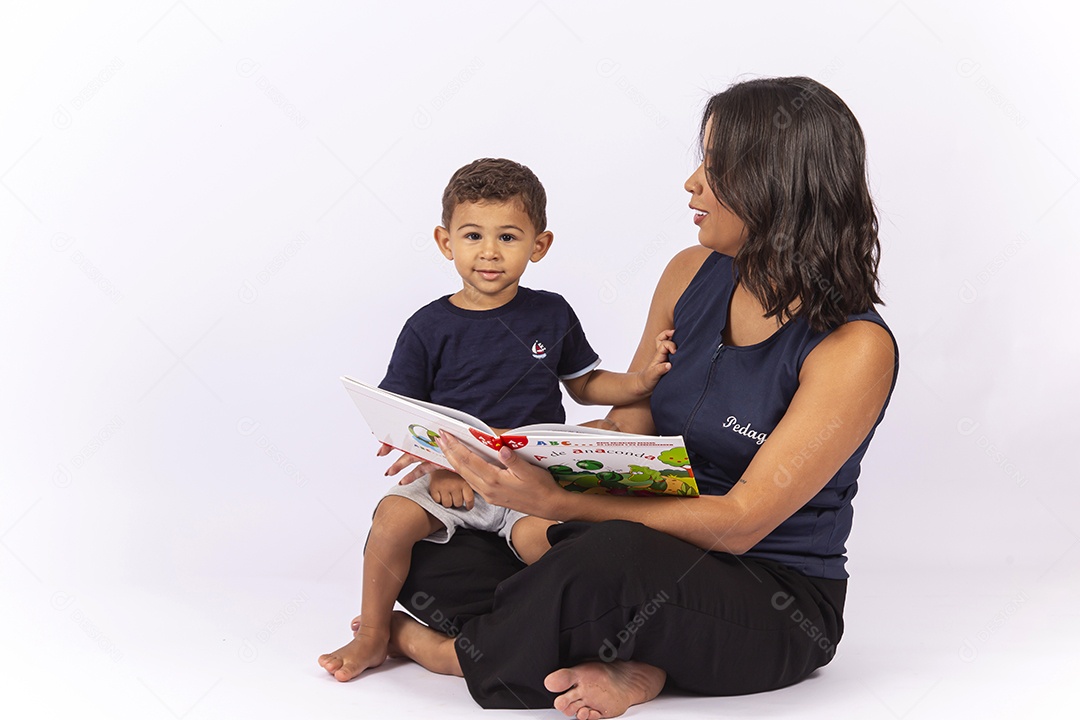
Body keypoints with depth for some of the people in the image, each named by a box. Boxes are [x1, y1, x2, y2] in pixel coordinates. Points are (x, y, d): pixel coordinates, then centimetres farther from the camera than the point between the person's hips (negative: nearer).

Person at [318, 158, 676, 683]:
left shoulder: (551, 315, 7)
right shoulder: (429, 328, 1)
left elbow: (584, 385, 18)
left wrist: (641, 381, 0)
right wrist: (437, 467, -16)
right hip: (450, 478, 1)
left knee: (539, 535, -31)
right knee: (393, 518, -24)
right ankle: (372, 634, -2)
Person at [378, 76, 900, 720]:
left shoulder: (856, 347, -20)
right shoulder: (692, 275, 1)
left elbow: (739, 523, -24)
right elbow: (626, 427, 7)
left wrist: (554, 502, -31)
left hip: (775, 604, -6)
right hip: (659, 554, 6)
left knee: (613, 557, -37)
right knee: (432, 558, -4)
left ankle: (448, 650, -7)